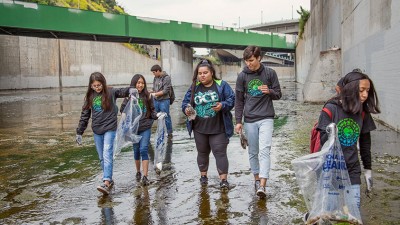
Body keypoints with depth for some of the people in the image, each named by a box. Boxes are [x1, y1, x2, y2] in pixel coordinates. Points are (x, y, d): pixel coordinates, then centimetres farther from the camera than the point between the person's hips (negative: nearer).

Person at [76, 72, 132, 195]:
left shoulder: (110, 92, -3)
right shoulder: (90, 97, 8)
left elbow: (124, 91, -17)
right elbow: (84, 115, 11)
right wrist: (79, 132, 12)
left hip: (110, 129, -5)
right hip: (97, 131, 5)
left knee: (107, 155, -14)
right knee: (102, 158, 10)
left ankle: (106, 183, -19)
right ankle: (110, 180, 23)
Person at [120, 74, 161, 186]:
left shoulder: (148, 96, -2)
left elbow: (152, 110, 6)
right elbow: (122, 110, 2)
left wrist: (156, 115, -12)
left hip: (146, 127, -1)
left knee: (144, 150, -10)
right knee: (136, 150, 13)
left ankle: (145, 176, -9)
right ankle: (138, 172, 33)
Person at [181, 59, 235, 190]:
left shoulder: (222, 85, -2)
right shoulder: (194, 87, 6)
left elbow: (231, 100, -6)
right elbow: (185, 102, 9)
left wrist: (223, 106, -25)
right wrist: (186, 109, -13)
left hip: (218, 129, -3)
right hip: (199, 129, 4)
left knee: (220, 153, -3)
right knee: (202, 153, 16)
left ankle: (223, 179, 1)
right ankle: (203, 175, 32)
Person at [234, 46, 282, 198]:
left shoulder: (270, 73, 1)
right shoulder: (242, 76, 3)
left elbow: (278, 94, 6)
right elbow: (239, 100, 7)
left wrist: (269, 91, -17)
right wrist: (238, 121, 3)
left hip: (266, 118, -2)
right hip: (249, 120, 2)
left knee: (264, 150, -13)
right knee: (253, 152, 10)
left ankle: (262, 185, -15)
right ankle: (256, 179, 26)